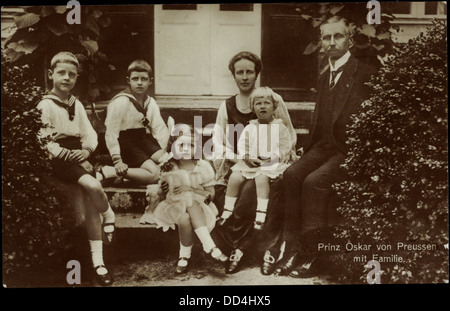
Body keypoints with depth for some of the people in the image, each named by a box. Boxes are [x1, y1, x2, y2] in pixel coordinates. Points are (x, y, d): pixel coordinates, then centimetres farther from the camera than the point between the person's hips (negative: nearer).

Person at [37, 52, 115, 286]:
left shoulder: (77, 105, 16)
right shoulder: (45, 105, -3)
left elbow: (90, 134, 14)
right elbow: (45, 141, -9)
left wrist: (86, 151, -7)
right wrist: (69, 155, -18)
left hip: (78, 155, 5)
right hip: (59, 159, -5)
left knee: (90, 201, -14)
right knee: (93, 186, -29)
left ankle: (97, 260, -10)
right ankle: (110, 217, 3)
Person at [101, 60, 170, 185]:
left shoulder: (151, 102, 8)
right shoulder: (121, 102, -13)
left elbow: (160, 129, 1)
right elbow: (111, 133, -14)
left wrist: (164, 154, -13)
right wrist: (117, 160, -21)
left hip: (144, 140, 7)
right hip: (126, 144, -7)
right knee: (154, 174, -24)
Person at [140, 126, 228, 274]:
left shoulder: (203, 167, 1)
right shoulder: (168, 168, 1)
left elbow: (210, 193, 1)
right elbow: (161, 196, 9)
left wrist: (190, 189, -13)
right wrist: (163, 191, -14)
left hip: (198, 206, 1)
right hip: (173, 206, -1)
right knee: (185, 219, -35)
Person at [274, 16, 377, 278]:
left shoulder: (365, 74, -4)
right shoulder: (324, 76, 20)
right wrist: (309, 150, 11)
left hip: (351, 149, -6)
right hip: (325, 146, 7)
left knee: (315, 181, -28)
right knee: (292, 174, -19)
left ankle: (314, 254, -17)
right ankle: (295, 249, -18)